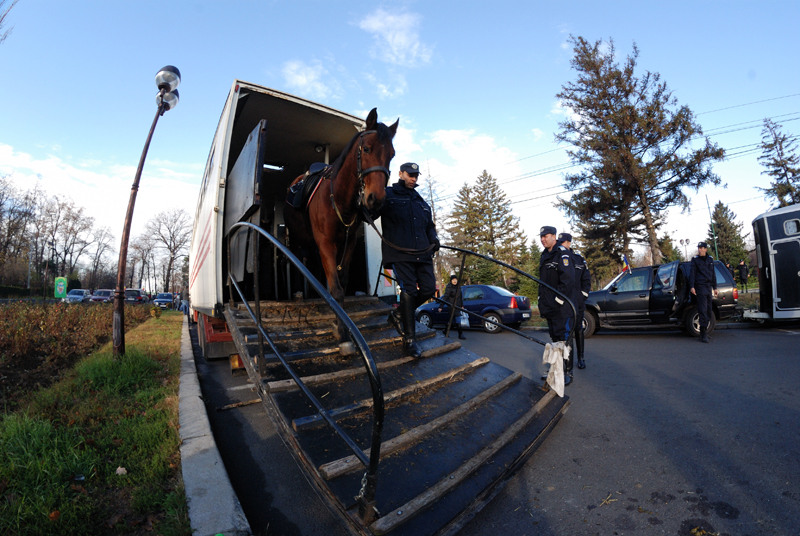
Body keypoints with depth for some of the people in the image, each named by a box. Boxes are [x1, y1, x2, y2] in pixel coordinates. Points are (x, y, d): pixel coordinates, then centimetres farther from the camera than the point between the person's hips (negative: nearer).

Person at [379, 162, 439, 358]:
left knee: (429, 288, 1)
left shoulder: (421, 202, 23)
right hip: (400, 253, -6)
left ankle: (398, 314, 25)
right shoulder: (387, 195, 5)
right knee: (409, 291, -10)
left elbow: (429, 225, 29)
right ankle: (409, 340, 1)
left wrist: (434, 239, 11)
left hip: (422, 253, 6)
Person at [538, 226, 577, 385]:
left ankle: (568, 373, 4)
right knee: (554, 339, 13)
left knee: (564, 339, -5)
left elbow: (568, 279, -18)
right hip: (550, 308, 8)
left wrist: (558, 300, -19)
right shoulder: (544, 256, 19)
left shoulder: (562, 253, -8)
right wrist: (543, 304, 19)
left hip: (562, 308, -8)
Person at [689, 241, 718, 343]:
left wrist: (714, 287, 16)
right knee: (703, 310, -11)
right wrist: (692, 287, -12)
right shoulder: (695, 259, 2)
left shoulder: (710, 259, 15)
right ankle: (703, 334, -11)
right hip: (700, 286, -5)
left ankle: (705, 331, 17)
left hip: (708, 287, 5)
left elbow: (713, 274, 19)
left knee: (709, 311, 6)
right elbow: (692, 273, -3)